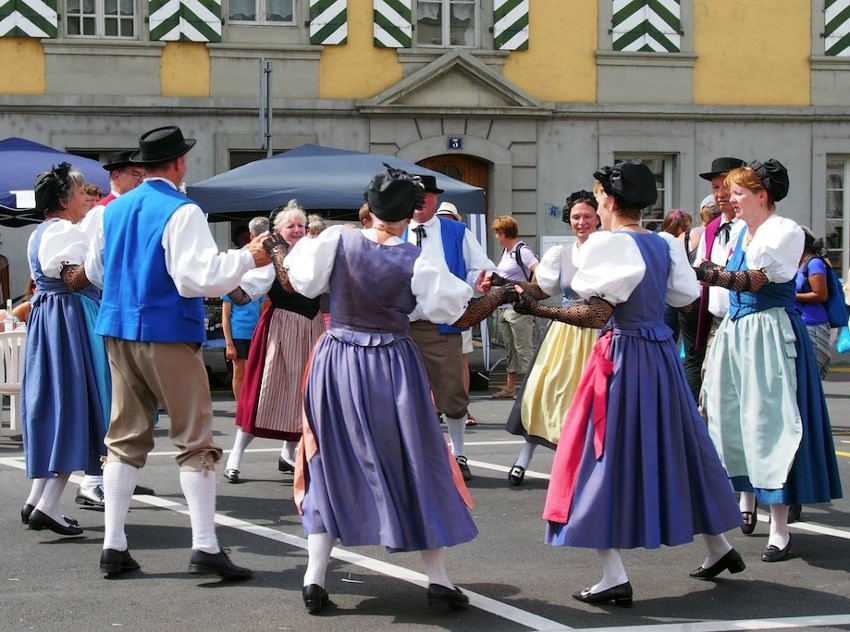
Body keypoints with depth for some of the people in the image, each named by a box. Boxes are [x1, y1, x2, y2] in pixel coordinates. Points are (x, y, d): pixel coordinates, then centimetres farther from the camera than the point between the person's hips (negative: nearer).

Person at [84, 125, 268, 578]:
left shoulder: (114, 210, 9)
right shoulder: (182, 212, -13)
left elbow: (95, 271, 20)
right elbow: (199, 278, -21)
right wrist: (247, 258, -11)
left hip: (118, 332, 7)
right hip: (167, 334, -7)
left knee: (125, 438, 12)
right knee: (195, 441, 0)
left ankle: (113, 546, 11)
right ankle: (205, 547, -3)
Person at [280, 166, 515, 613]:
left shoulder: (337, 241, -6)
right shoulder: (418, 261, -10)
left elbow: (297, 282, 2)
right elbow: (461, 317, -6)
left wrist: (277, 255, 22)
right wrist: (501, 294, 11)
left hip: (336, 361, 2)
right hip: (392, 367, -2)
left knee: (329, 466, 12)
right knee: (416, 465, 10)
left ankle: (314, 578, 8)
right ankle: (437, 580, 13)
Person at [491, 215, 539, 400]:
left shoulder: (522, 251, -13)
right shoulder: (506, 251, 13)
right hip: (503, 307, 9)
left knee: (524, 350, -7)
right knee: (510, 349, 15)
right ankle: (510, 388, 23)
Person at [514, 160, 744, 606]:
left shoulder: (610, 244, -14)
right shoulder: (664, 244, 7)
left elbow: (595, 315, -20)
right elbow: (684, 296, 13)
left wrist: (537, 309, -18)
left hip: (622, 357, -7)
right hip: (661, 353, 7)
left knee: (606, 457, -2)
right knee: (671, 449, 19)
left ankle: (615, 577, -6)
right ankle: (718, 549, 30)